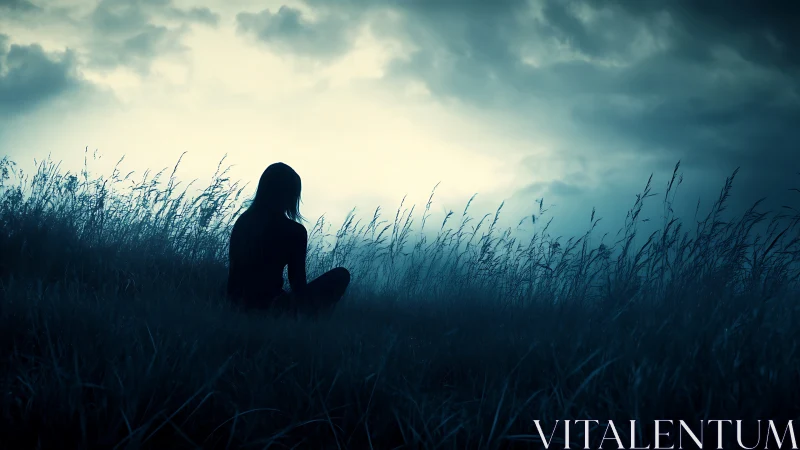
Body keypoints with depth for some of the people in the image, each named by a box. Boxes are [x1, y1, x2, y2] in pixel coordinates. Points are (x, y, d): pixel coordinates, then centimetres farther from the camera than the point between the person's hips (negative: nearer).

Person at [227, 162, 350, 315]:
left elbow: (235, 268, 13)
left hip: (238, 303, 7)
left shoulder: (243, 220, 4)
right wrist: (305, 313, 9)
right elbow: (297, 283, -8)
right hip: (270, 306, -7)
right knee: (341, 276, 4)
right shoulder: (294, 231, -13)